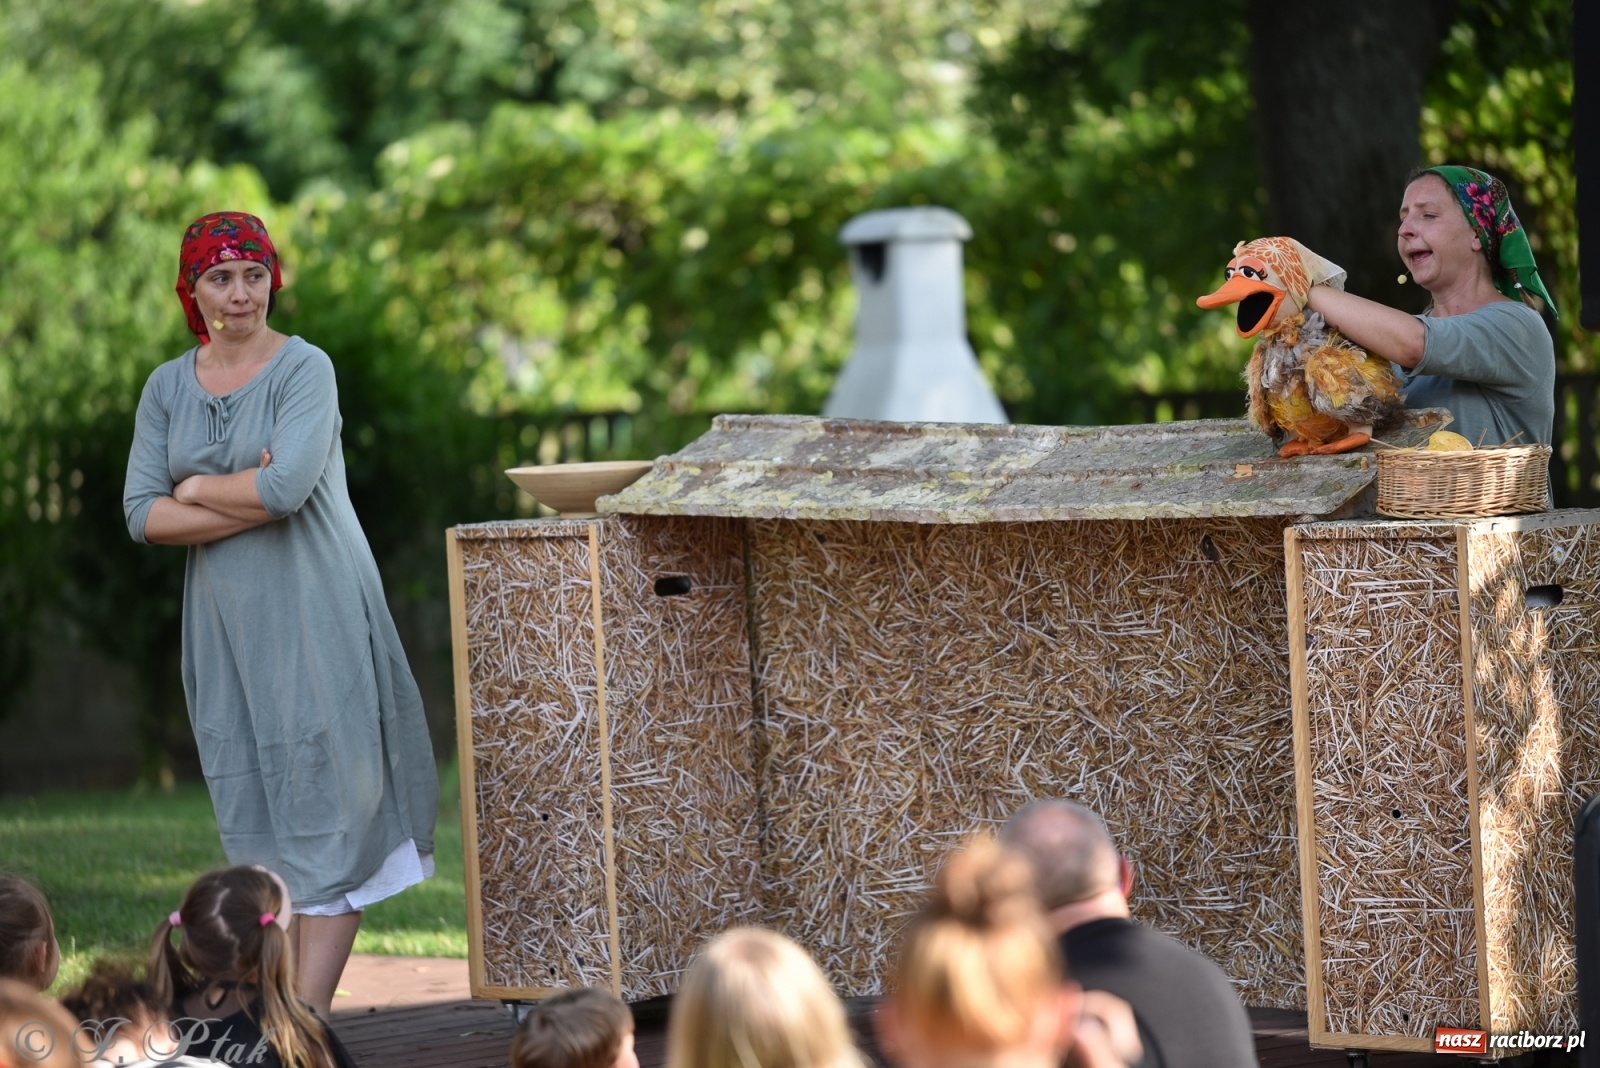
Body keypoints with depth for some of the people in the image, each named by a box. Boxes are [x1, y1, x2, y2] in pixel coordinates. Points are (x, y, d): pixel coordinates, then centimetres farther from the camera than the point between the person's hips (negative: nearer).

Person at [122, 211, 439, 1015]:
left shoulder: (305, 370, -6)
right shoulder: (168, 387, 8)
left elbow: (289, 485, -21)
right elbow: (143, 514, -1)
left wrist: (200, 489, -6)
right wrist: (250, 504, -12)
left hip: (315, 611, -5)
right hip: (227, 619, 5)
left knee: (326, 807, -7)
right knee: (254, 819, 6)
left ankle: (309, 1014, -10)